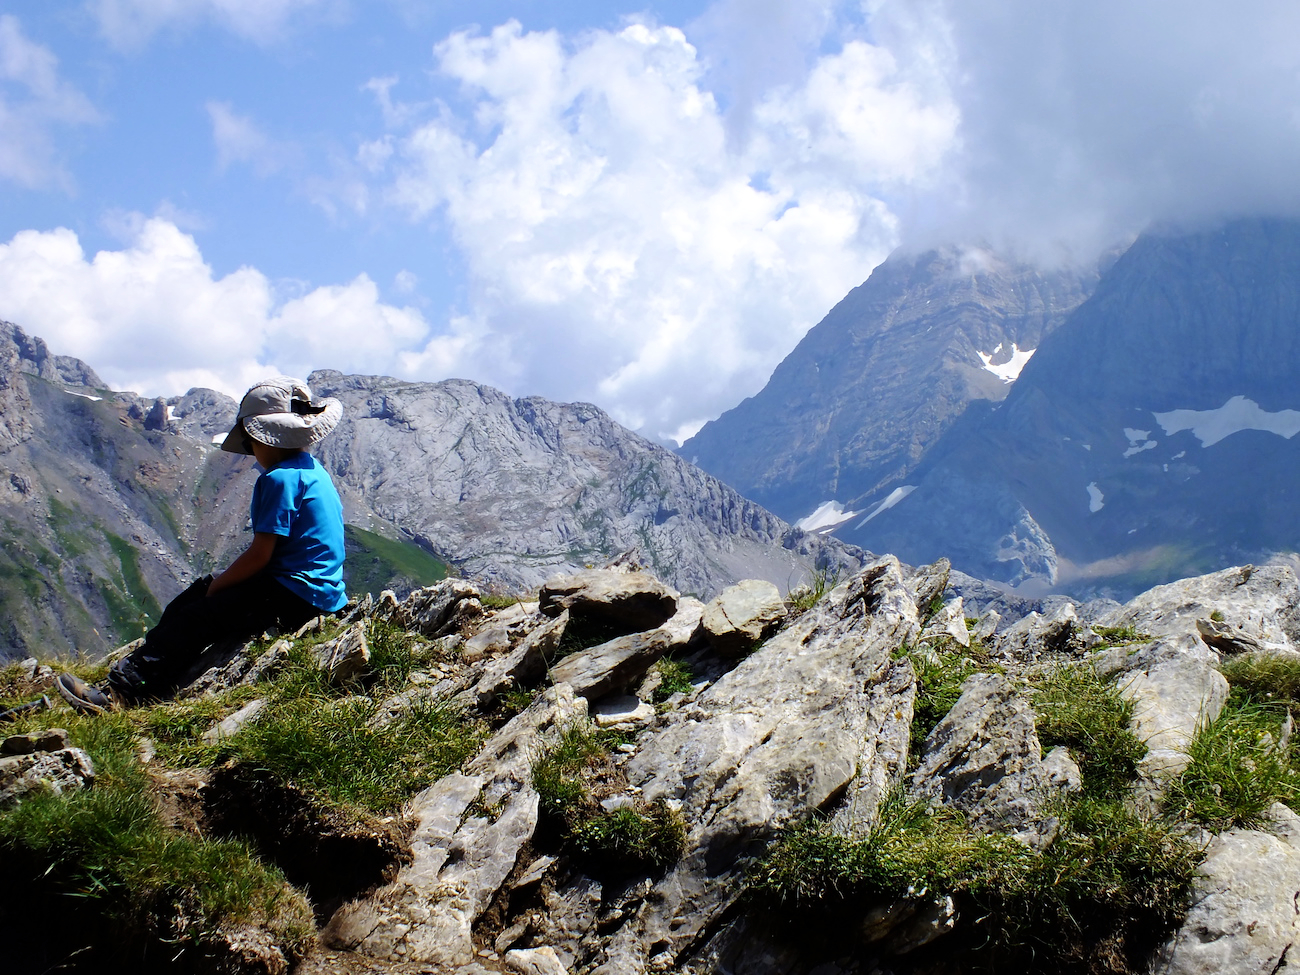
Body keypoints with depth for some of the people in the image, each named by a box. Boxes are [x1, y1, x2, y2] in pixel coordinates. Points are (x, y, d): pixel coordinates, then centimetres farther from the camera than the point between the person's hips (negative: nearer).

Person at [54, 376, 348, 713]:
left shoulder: (279, 479, -17)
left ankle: (120, 691, -21)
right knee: (198, 592, 15)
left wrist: (215, 586, -4)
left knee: (197, 618, -16)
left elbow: (259, 556, -18)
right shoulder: (312, 469, 15)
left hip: (292, 598, -11)